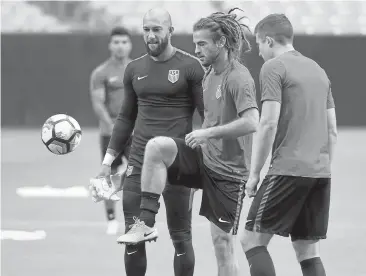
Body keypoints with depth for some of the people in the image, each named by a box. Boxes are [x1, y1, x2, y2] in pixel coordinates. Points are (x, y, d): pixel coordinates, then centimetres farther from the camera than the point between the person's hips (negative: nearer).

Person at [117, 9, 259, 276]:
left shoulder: (238, 78, -16)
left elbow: (251, 122, -28)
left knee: (222, 241, -3)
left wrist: (208, 133, -25)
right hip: (204, 156, 7)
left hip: (229, 171, -7)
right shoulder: (210, 74, 12)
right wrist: (198, 139, 13)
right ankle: (147, 223, -18)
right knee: (156, 146, -19)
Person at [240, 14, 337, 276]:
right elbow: (332, 131, 19)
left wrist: (255, 173, -6)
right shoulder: (318, 70, 19)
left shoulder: (274, 68, -3)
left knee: (253, 241, -2)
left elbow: (269, 125, -11)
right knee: (308, 250, 10)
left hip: (288, 170, -7)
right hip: (321, 173, 7)